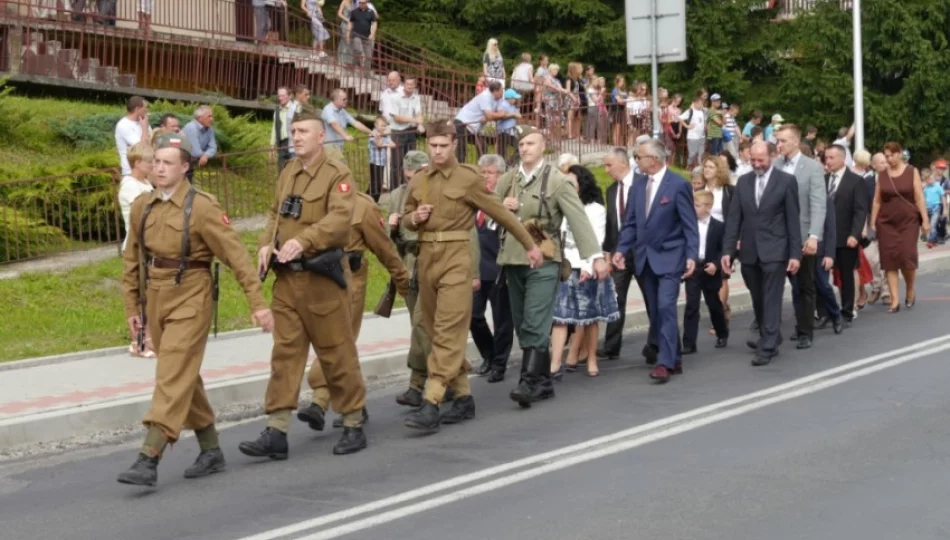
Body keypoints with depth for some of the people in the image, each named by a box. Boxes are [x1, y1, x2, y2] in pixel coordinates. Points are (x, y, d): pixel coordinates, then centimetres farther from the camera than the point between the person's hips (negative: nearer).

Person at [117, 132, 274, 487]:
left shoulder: (202, 207, -11)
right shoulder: (142, 207, 6)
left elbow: (236, 255, -12)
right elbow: (132, 259, 15)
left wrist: (257, 302, -14)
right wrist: (132, 307, 14)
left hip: (190, 301, -7)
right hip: (155, 299, 7)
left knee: (173, 378, -12)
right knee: (186, 378, 14)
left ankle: (149, 460, -15)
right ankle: (211, 451, 27)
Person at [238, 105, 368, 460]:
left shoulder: (337, 175, -9)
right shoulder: (287, 173, 13)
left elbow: (340, 218, -23)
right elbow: (275, 214, 17)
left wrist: (303, 241, -34)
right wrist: (266, 244, -3)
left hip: (321, 278, -6)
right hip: (286, 278, 6)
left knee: (336, 353, 3)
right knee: (285, 353, 4)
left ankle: (354, 426, 16)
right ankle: (276, 432, 4)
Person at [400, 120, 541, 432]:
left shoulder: (469, 178, -3)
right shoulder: (418, 181, 11)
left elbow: (501, 214, 3)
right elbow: (405, 219, 23)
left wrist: (530, 245, 8)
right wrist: (414, 218, -1)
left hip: (456, 257, -6)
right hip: (426, 257, 6)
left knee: (448, 333, -12)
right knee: (436, 332, 9)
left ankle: (431, 406, -18)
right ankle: (463, 398, 20)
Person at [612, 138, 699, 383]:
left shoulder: (678, 184, -11)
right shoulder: (639, 183, 7)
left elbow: (690, 224, -10)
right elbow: (631, 221, 12)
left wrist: (692, 256, -17)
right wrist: (621, 249, 3)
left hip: (669, 256, -7)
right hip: (645, 257, 7)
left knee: (666, 308, -15)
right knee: (655, 313, 9)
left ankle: (665, 362, -13)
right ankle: (672, 359, 18)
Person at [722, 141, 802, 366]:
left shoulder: (786, 181, -4)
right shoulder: (743, 181, 7)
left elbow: (793, 220, -5)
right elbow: (734, 218, 7)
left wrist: (795, 253, -8)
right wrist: (728, 250, 0)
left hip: (774, 251, -4)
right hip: (749, 252, 4)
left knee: (771, 300, -5)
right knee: (758, 300, 13)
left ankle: (768, 347, -3)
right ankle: (770, 338, 29)